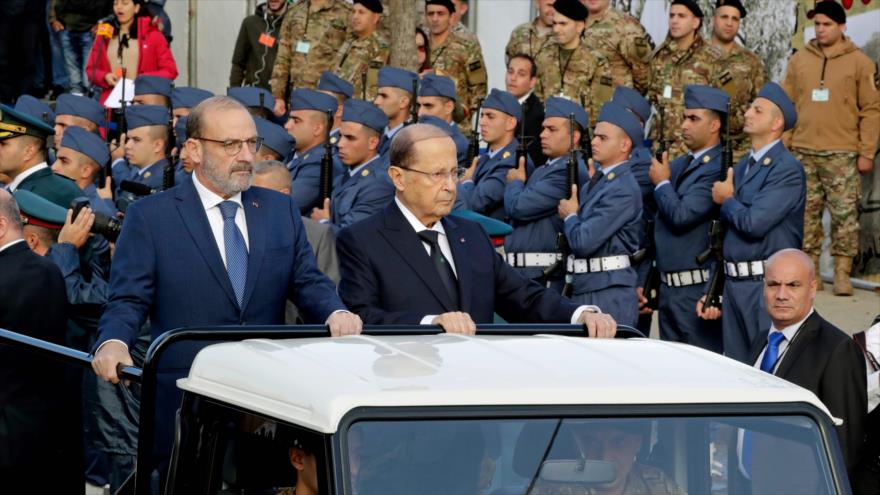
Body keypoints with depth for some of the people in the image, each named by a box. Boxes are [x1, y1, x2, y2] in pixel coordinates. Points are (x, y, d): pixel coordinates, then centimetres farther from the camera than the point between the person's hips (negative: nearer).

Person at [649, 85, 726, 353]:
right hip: (668, 287, 9)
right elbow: (657, 225, 18)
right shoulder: (677, 166, 13)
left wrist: (661, 183, -6)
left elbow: (681, 216, -21)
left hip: (698, 288, -9)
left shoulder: (717, 169, -14)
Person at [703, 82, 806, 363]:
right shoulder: (741, 168, 15)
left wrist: (727, 200, -2)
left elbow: (754, 223, -22)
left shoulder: (787, 169, -11)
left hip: (767, 286, -8)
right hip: (734, 284, 8)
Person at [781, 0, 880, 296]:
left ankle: (842, 274, -2)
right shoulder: (798, 61, 9)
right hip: (804, 152, 3)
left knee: (845, 214, -5)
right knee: (807, 215, 5)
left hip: (842, 154, -3)